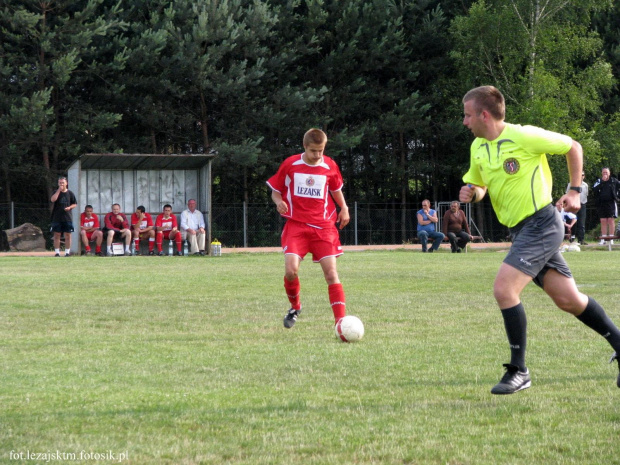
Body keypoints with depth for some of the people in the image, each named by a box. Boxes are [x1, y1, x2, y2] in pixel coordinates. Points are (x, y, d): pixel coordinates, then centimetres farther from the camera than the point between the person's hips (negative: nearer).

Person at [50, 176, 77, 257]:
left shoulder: (70, 193, 7)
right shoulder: (56, 192, 4)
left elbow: (75, 204, 12)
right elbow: (53, 199, -16)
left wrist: (69, 207, -8)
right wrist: (59, 190, -15)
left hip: (67, 218, 0)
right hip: (57, 218, 0)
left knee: (68, 235, 1)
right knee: (57, 235, 1)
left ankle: (67, 252, 8)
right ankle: (57, 252, 5)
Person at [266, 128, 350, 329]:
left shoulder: (330, 166, 3)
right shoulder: (290, 165, -1)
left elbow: (336, 189, 22)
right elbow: (275, 190, 9)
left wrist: (344, 208, 5)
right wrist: (279, 202, -14)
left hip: (323, 226, 1)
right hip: (296, 225, -1)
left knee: (331, 272, -9)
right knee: (291, 270, -17)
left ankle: (341, 321, -9)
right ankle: (295, 307, 13)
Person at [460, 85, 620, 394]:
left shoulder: (523, 137, -15)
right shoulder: (478, 148, 8)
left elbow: (573, 147, -3)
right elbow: (480, 186, 22)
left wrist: (574, 191, -3)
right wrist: (471, 193, -1)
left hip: (541, 225, -8)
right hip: (521, 230, 8)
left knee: (504, 289, -17)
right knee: (568, 299, 9)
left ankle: (518, 371, -9)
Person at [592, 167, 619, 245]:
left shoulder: (614, 181, 5)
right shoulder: (599, 181, 7)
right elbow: (594, 190, -7)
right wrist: (602, 182, -13)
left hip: (611, 203, -2)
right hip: (601, 203, 2)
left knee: (610, 220, -6)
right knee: (603, 221, 3)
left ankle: (611, 238, -5)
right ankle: (603, 239, 4)